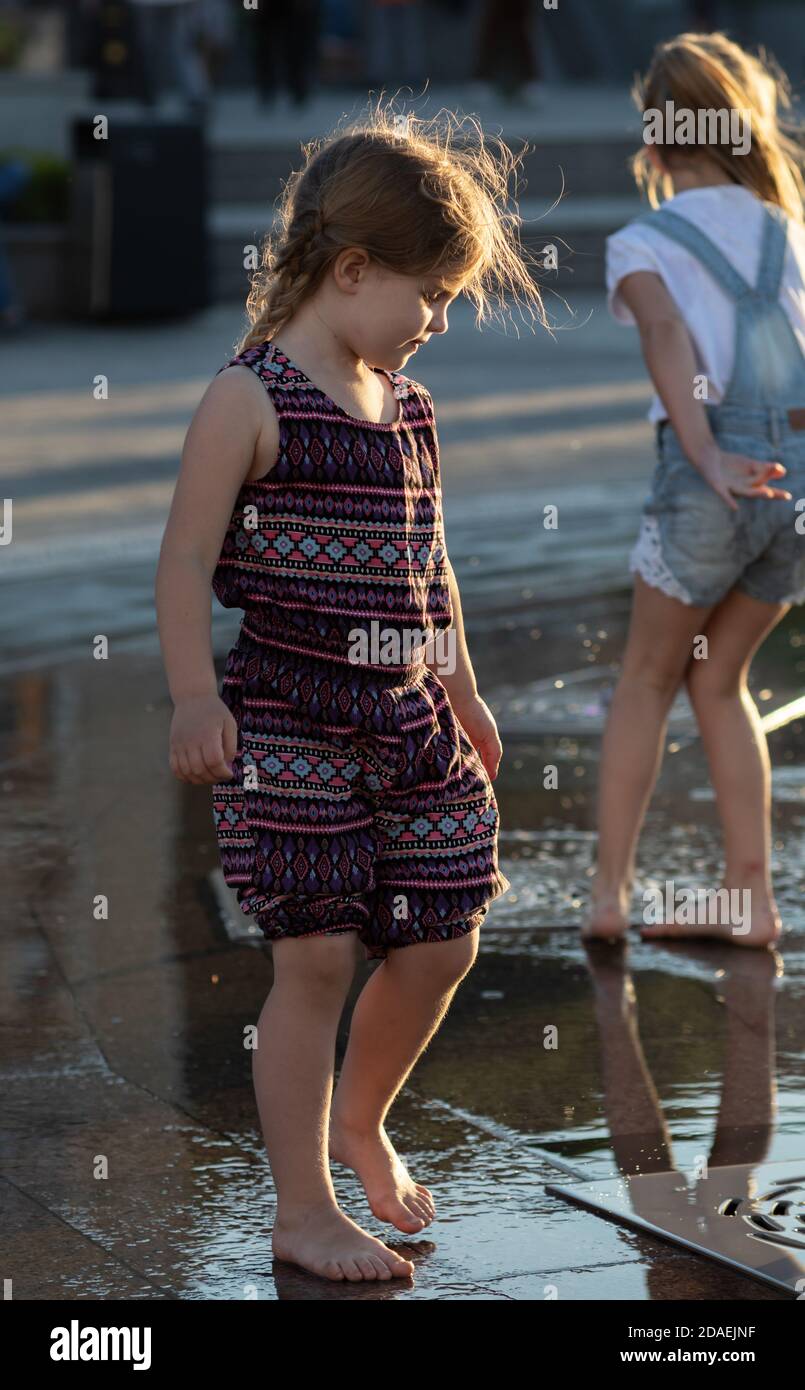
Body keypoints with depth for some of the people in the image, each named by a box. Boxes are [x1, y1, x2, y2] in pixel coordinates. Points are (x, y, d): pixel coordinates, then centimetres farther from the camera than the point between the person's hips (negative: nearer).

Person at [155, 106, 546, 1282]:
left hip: (411, 720, 7)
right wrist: (196, 700, -21)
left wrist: (463, 693, 27)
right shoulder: (252, 400, -11)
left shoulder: (406, 405, 12)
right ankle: (306, 1213, 6)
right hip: (292, 728, -7)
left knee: (438, 944, 9)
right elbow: (186, 561, -13)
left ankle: (360, 1117, 36)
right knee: (317, 955, -5)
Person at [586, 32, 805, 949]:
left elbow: (667, 337, -15)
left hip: (711, 473, -3)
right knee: (718, 677, 20)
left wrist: (710, 459, -26)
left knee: (648, 676, 16)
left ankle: (610, 890, 10)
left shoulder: (640, 244, 3)